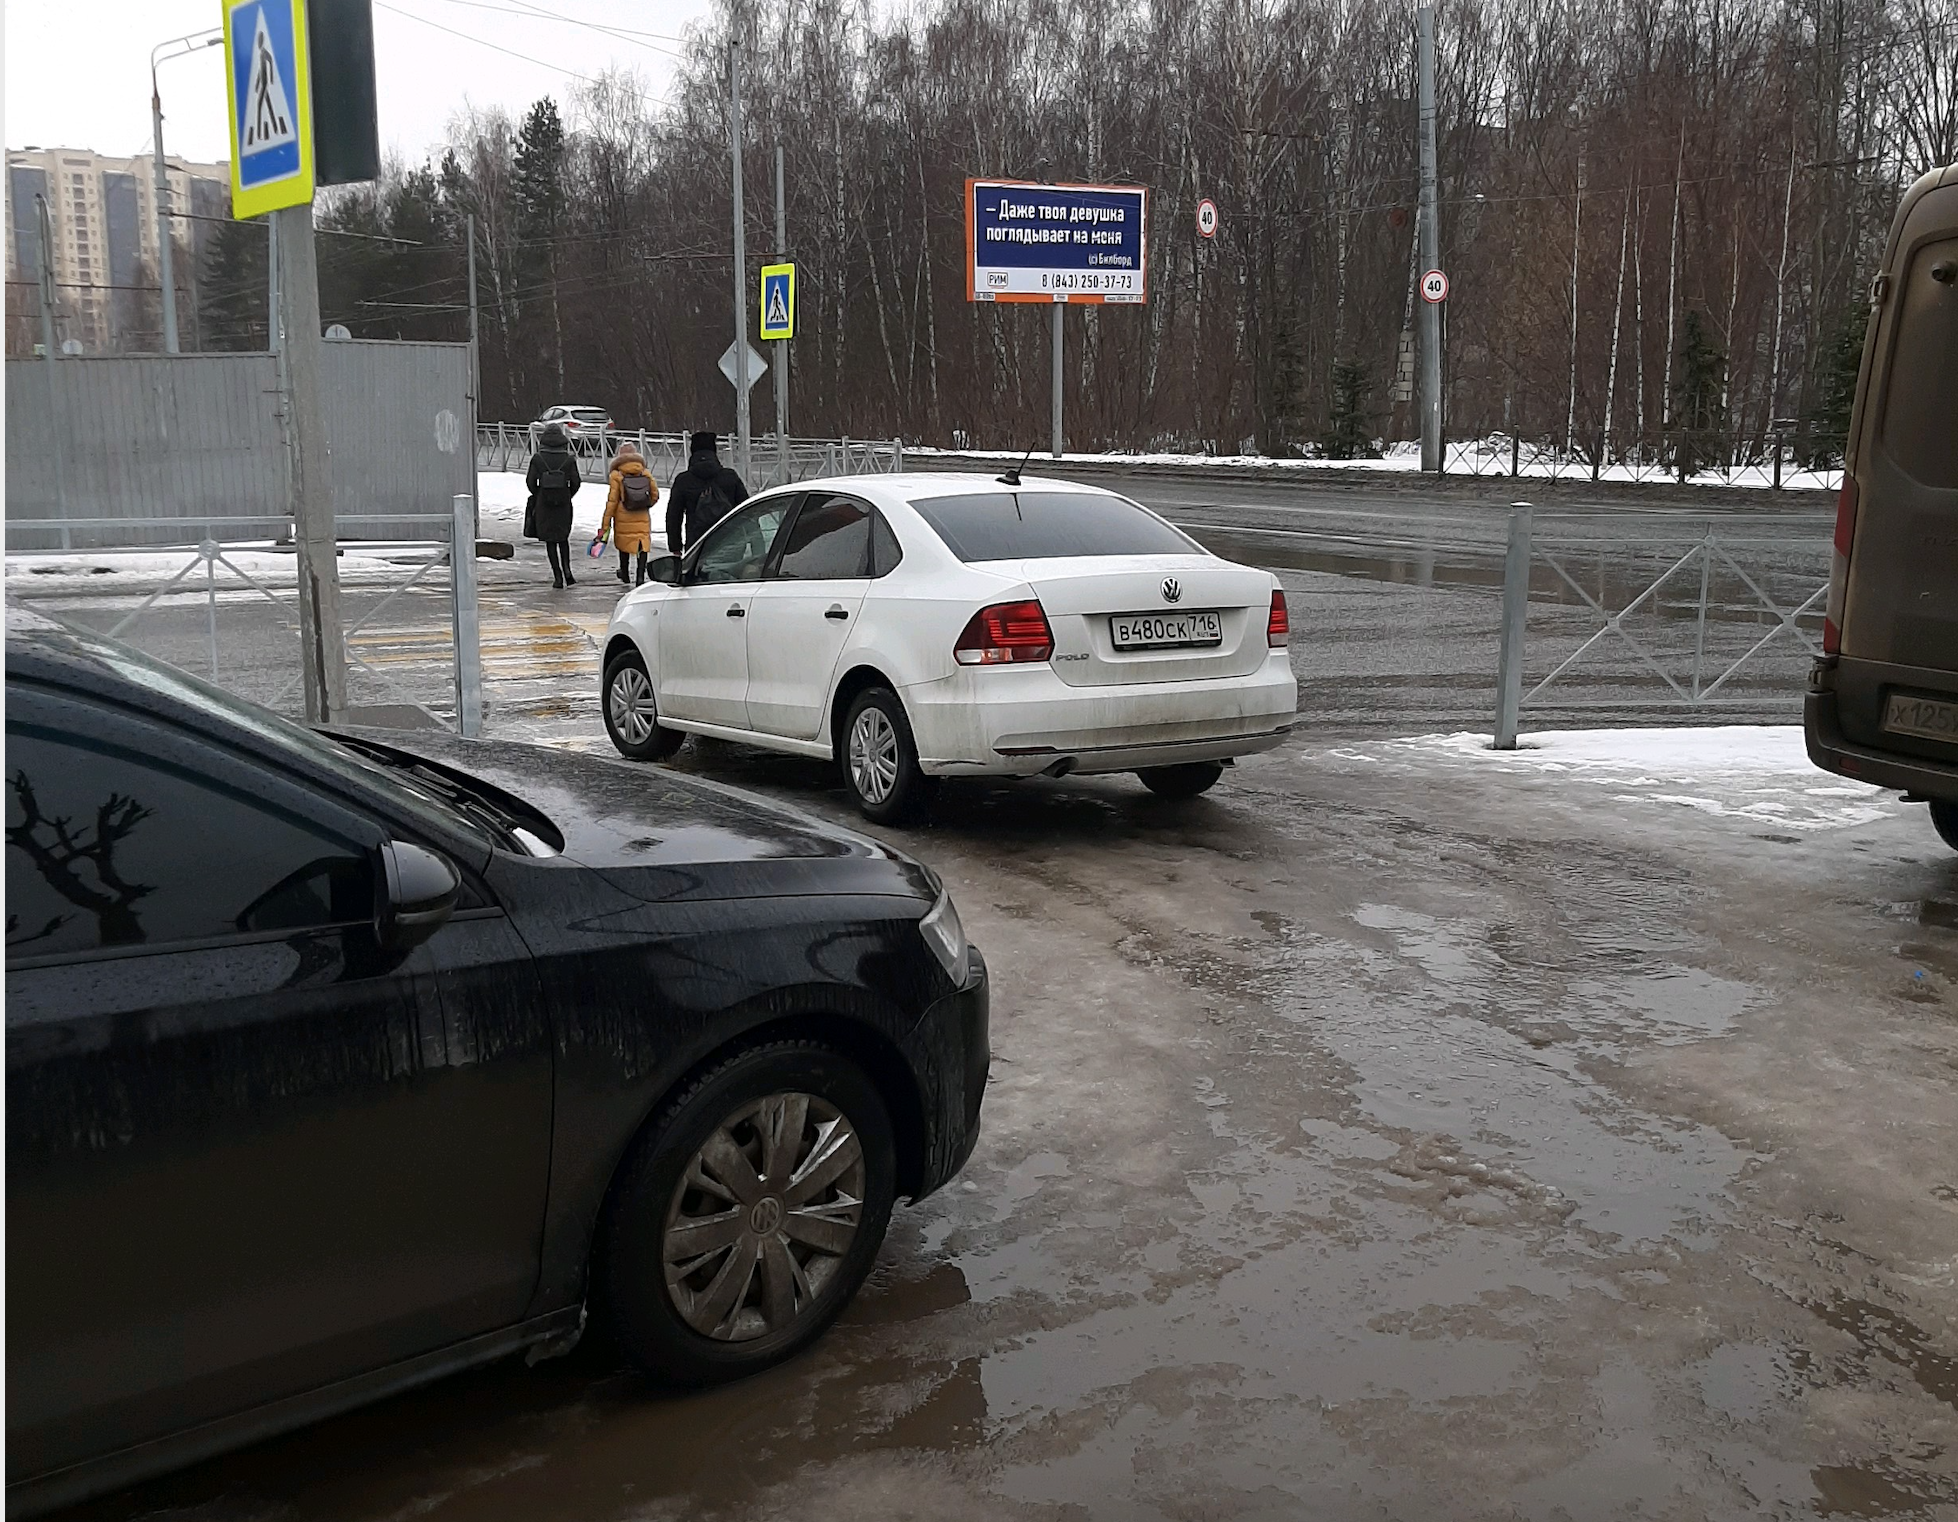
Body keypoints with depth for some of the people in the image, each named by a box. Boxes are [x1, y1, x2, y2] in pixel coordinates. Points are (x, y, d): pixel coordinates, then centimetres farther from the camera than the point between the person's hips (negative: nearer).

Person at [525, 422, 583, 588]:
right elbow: (576, 482, -4)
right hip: (564, 505, 1)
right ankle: (567, 571, 1)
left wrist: (538, 495, 14)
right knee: (563, 538, 18)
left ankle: (558, 577, 2)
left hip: (543, 504, -1)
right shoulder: (569, 459, -3)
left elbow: (530, 481, -4)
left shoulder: (537, 458, -5)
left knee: (550, 540, 7)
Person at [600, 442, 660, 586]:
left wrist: (605, 525, -2)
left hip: (623, 517, -1)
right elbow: (655, 495, 7)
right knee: (643, 544, 4)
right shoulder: (646, 474, 1)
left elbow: (612, 501, -7)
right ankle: (641, 575, -11)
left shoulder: (616, 475, -7)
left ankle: (625, 576, 31)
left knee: (623, 545, 17)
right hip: (643, 518, 1)